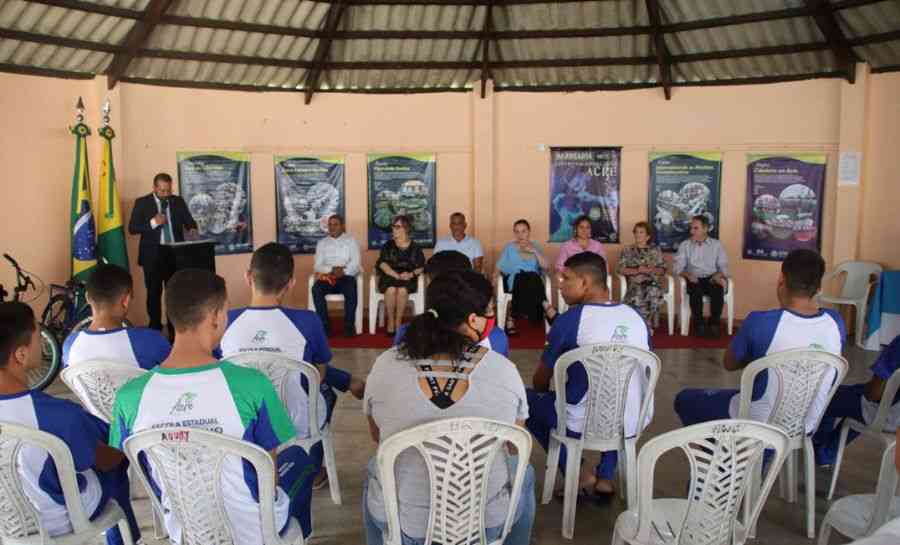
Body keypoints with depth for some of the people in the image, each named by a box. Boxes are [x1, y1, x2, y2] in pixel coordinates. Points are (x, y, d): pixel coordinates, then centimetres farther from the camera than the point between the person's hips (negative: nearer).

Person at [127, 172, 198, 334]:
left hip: (175, 254, 2)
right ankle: (155, 329, 16)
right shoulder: (142, 203, -1)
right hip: (153, 255, -2)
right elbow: (132, 228, -5)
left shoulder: (178, 201, 7)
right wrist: (153, 222, -17)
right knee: (154, 293, 6)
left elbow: (189, 221, 2)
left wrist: (192, 230, -20)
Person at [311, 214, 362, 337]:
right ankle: (325, 326, -24)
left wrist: (343, 271, -19)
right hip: (327, 277, 2)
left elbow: (355, 264, 0)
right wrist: (332, 269, -15)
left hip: (346, 276, -2)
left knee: (351, 290, -36)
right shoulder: (322, 243, 16)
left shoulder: (351, 241, 12)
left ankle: (349, 325, -24)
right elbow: (318, 266, 5)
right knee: (316, 289, -31)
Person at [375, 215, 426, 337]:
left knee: (402, 290, -34)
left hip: (408, 278, 0)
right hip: (389, 277, 1)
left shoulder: (415, 247, 10)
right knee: (391, 289, -33)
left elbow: (421, 267, 7)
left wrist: (411, 274, -14)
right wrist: (396, 275, -17)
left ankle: (398, 322, -19)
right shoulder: (388, 246, 10)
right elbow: (382, 263, -2)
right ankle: (390, 322, -19)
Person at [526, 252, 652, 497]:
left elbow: (540, 381, 1)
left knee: (527, 400, 20)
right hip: (635, 423, 5)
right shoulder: (636, 316, 4)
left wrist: (543, 395, 24)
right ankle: (605, 477, 27)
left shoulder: (570, 319, -11)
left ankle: (579, 474, 14)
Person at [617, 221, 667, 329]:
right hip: (635, 282, -1)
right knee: (638, 293, -36)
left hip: (653, 282, 1)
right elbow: (620, 269, 3)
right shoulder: (627, 250, 15)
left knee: (655, 292, -35)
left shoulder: (656, 249, 17)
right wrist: (636, 270, -12)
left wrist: (650, 270, -10)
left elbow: (662, 270, 10)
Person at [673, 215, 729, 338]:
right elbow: (678, 267, 2)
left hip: (711, 278, 1)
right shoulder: (685, 245, 11)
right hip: (694, 279, -1)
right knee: (696, 290, -35)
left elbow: (723, 266, 7)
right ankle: (699, 324, -22)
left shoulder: (717, 245, 13)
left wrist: (718, 275, -16)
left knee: (718, 290, -33)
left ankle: (714, 324, -21)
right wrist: (687, 274, -18)